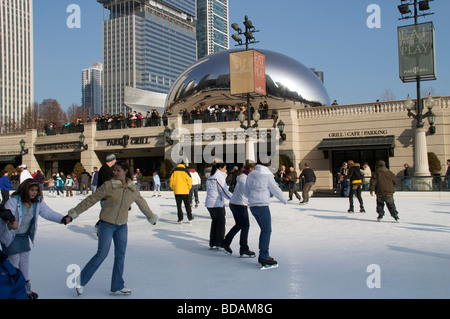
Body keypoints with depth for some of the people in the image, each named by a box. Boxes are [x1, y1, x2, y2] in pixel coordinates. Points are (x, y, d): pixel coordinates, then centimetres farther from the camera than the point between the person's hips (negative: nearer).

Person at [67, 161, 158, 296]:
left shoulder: (133, 188, 1)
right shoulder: (108, 185, -13)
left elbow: (141, 203, 17)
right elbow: (91, 199, -7)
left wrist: (151, 216, 28)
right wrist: (75, 211, -5)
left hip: (122, 226, 5)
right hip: (106, 224, -4)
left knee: (120, 255, 7)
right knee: (101, 254, -4)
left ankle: (117, 286, 19)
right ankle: (81, 281, 13)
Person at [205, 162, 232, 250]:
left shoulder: (210, 177, 17)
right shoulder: (219, 176, -11)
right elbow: (224, 191, -14)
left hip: (209, 203, 9)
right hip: (217, 204, -9)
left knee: (214, 222, 14)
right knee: (221, 223, -1)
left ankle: (212, 243, 17)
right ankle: (219, 244, 1)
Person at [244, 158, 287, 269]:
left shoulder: (251, 174, 10)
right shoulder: (267, 175, -8)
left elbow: (246, 192, 16)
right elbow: (276, 190, -2)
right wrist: (284, 200, 16)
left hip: (252, 206, 7)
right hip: (262, 206, -7)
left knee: (264, 229, 16)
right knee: (267, 231, -4)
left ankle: (262, 256, 18)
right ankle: (264, 258, -8)